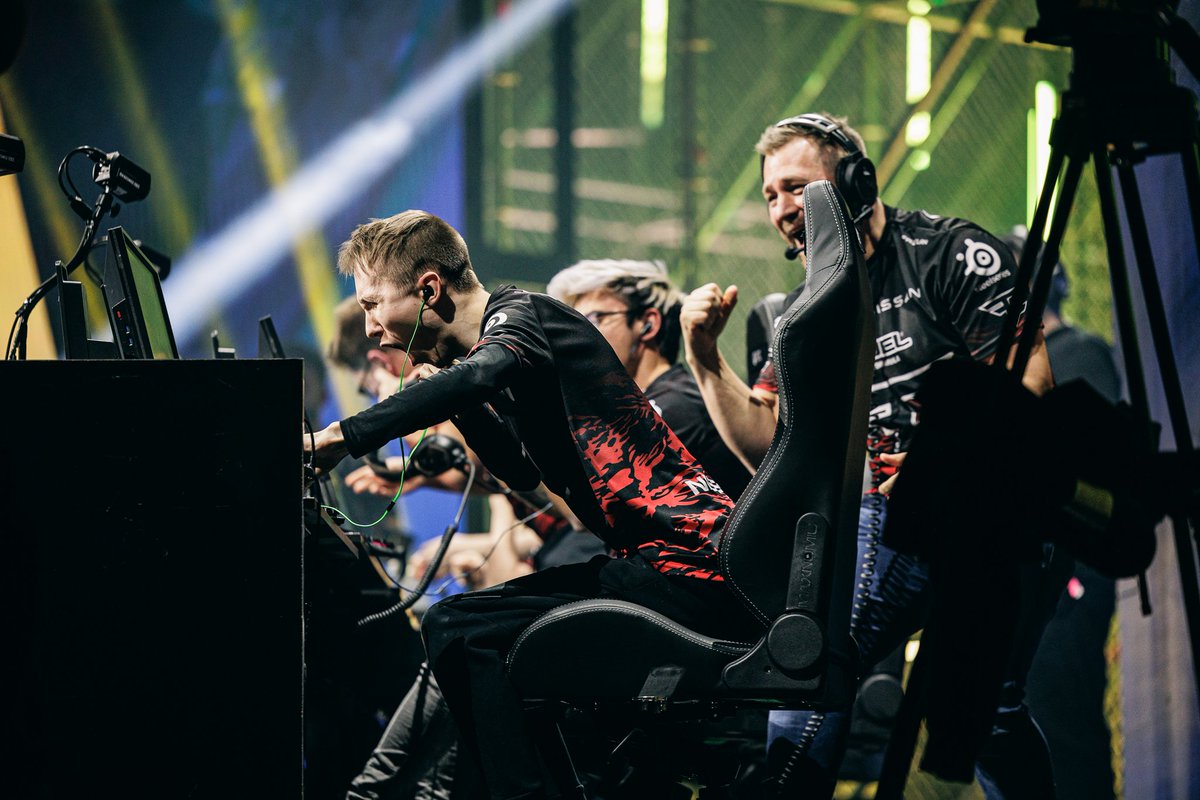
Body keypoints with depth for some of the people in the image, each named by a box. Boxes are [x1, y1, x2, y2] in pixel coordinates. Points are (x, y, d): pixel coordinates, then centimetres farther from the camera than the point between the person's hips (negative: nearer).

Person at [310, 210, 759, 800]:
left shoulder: (520, 312, -7)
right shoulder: (508, 329, 20)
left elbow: (481, 375, -30)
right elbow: (524, 471, 28)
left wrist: (341, 437, -28)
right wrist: (449, 394, 14)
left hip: (683, 563, -10)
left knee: (456, 632, -17)